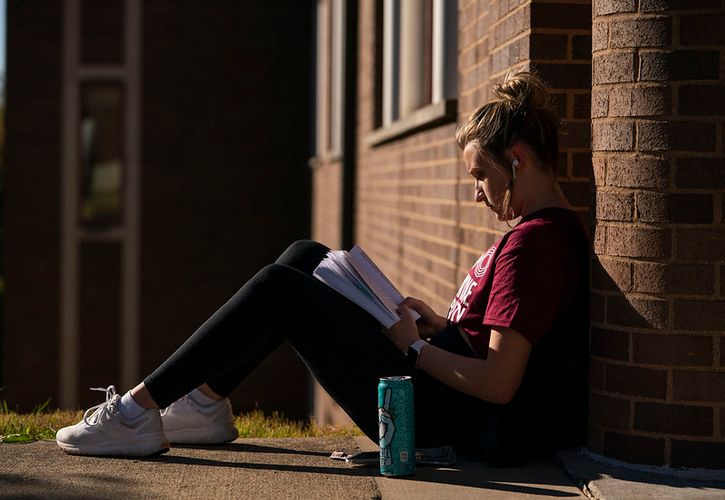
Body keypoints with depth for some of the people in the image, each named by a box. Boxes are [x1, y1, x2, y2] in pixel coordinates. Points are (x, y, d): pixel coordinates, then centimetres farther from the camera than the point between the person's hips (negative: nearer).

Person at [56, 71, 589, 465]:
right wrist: (444, 326, 7)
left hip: (442, 420, -10)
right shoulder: (554, 229, 12)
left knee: (279, 288, -11)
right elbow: (505, 334, 20)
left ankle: (139, 411, -5)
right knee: (304, 257, 10)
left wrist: (414, 346, -13)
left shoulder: (534, 242, -19)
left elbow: (498, 383, -25)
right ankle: (207, 404, 12)